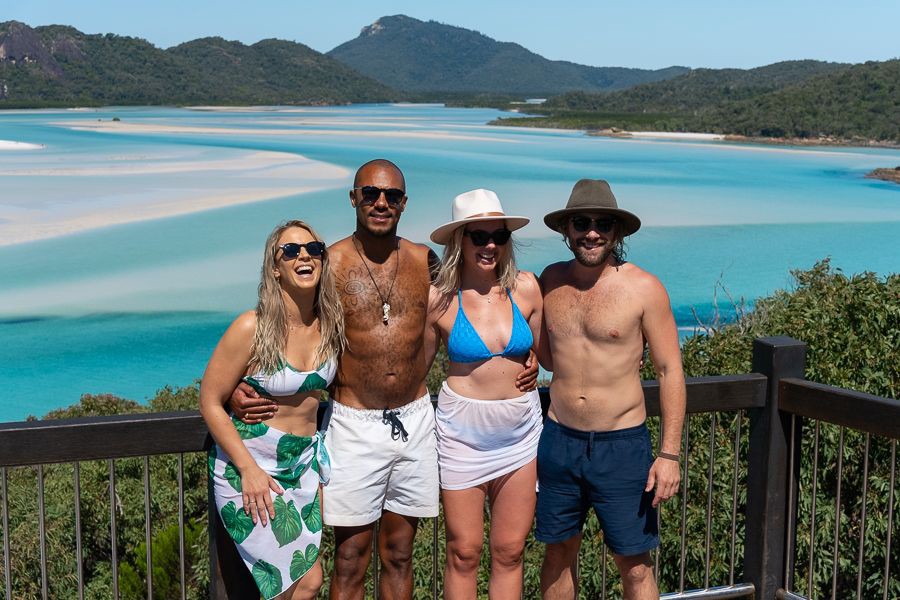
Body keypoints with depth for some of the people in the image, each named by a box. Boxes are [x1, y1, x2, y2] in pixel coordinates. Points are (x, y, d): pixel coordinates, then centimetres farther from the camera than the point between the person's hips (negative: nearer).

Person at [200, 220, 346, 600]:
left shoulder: (329, 324, -2)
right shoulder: (253, 327, -18)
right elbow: (211, 402, -13)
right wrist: (249, 469, -18)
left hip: (305, 461, 6)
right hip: (249, 461, -6)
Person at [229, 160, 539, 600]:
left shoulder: (425, 261, 4)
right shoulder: (330, 264, -6)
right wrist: (238, 389, -20)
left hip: (416, 421, 3)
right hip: (355, 426, -3)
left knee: (399, 556, 14)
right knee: (350, 564, 3)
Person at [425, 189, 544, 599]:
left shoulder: (525, 287, -3)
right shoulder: (439, 299, -8)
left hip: (521, 431, 2)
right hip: (463, 431, -2)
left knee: (510, 551, 10)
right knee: (464, 552, 7)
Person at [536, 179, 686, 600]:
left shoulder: (643, 288, -8)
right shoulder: (551, 281, 3)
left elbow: (670, 371, -7)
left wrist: (669, 454, -11)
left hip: (622, 444, -4)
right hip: (558, 440, 4)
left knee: (635, 564, 4)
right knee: (558, 554, 15)